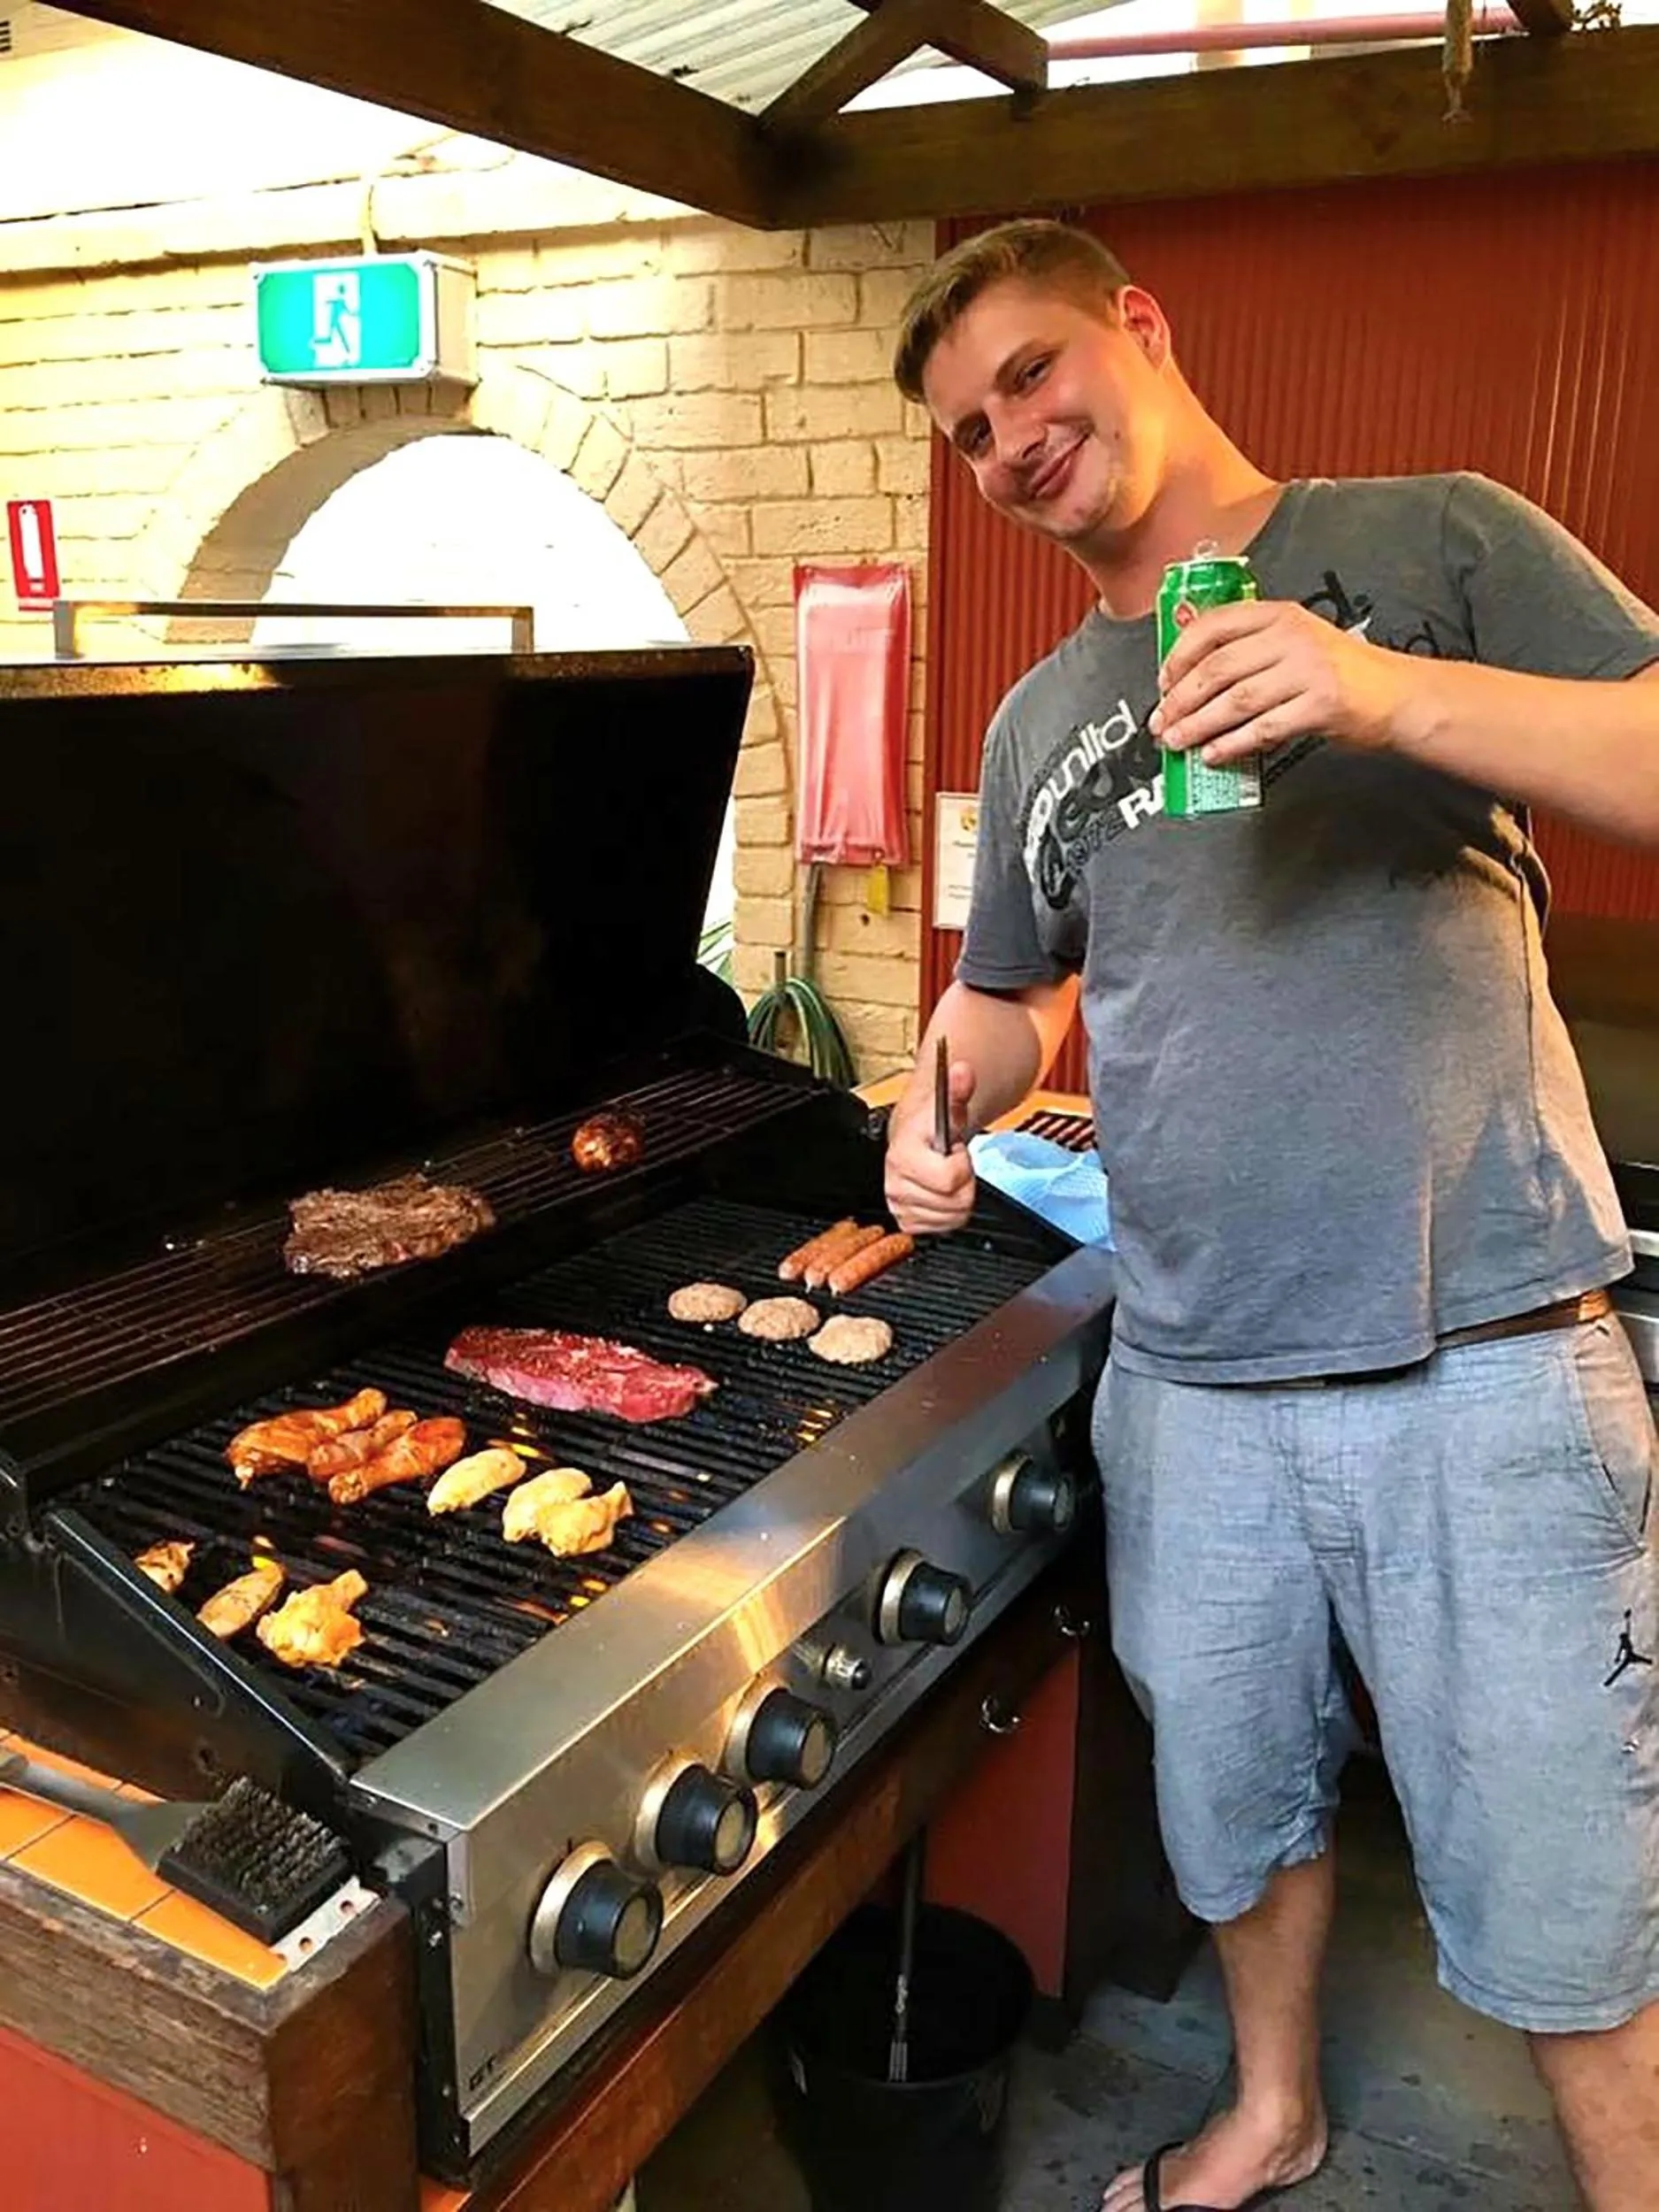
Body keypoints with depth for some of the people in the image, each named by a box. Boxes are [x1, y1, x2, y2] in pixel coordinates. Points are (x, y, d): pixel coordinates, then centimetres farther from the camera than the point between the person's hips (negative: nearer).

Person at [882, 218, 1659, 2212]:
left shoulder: (1430, 545, -1)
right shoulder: (1038, 722, 13)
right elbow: (1010, 992, 24)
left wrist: (1399, 697, -25)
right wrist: (940, 1104, 2)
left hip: (1482, 1367, -4)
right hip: (1190, 1381, 5)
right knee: (1233, 1804, 21)